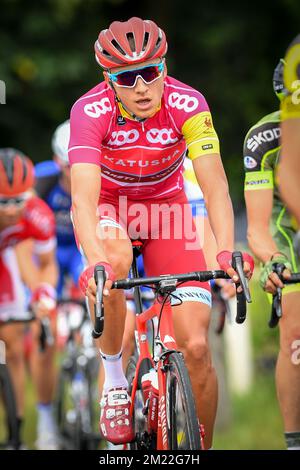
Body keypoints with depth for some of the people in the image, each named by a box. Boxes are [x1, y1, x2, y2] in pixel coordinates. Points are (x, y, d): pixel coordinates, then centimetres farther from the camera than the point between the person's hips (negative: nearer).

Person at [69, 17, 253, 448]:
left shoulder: (188, 105, -25)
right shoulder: (91, 112, -29)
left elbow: (215, 187, -32)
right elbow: (83, 197, -39)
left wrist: (227, 253, -48)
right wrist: (95, 262, -56)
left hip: (165, 207, 1)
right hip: (108, 207, -1)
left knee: (196, 347, -11)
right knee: (114, 263, -38)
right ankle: (113, 379, -17)